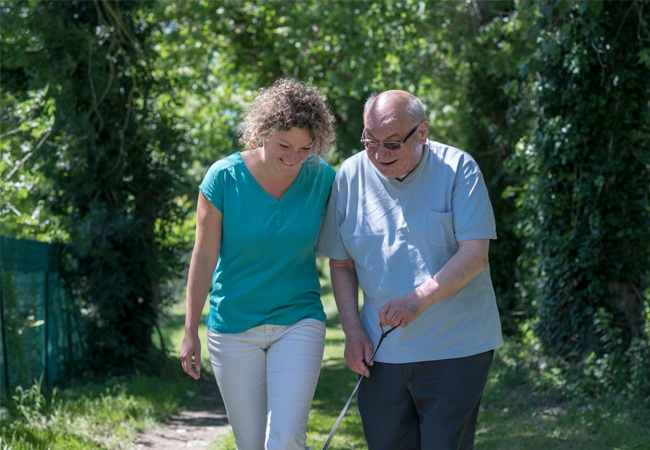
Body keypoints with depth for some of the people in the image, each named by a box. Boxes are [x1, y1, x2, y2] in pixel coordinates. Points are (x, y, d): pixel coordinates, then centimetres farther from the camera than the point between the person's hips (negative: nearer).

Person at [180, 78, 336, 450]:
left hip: (299, 322, 0)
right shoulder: (224, 177, -11)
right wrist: (191, 331, -1)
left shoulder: (323, 179, -8)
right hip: (233, 327, 0)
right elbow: (204, 258, -4)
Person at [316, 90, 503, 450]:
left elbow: (475, 254, -13)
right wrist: (352, 329, -1)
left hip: (455, 350, -3)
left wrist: (420, 298, -24)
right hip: (382, 350, 3)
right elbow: (341, 263, 10)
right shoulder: (350, 176, 3)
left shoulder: (457, 169, -7)